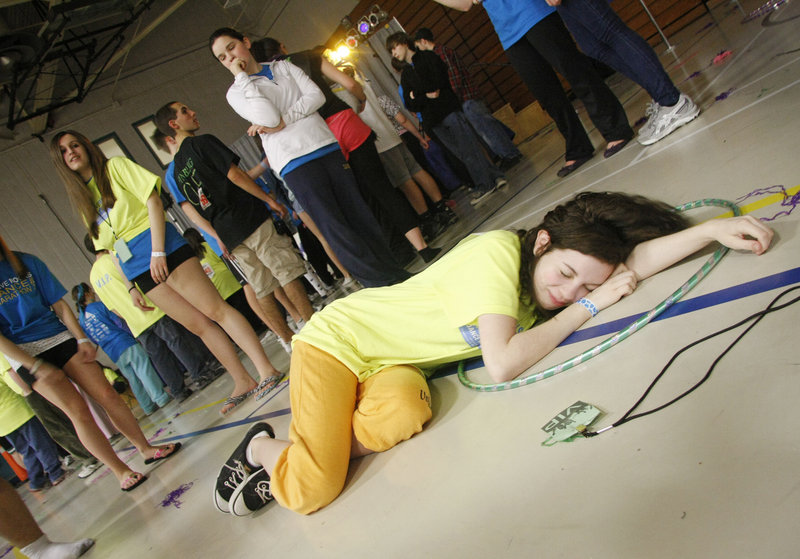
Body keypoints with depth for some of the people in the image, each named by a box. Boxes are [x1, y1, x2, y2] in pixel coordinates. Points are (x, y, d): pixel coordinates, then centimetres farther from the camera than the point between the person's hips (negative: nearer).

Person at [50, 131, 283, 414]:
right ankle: (243, 383, 8)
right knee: (198, 325, 3)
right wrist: (130, 285, 10)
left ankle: (267, 370, -12)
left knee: (215, 309, -12)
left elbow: (153, 202, -7)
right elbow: (109, 246, 18)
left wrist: (158, 252, -16)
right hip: (136, 267, 5)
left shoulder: (115, 167, 4)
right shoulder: (81, 200, 20)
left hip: (159, 245, -5)